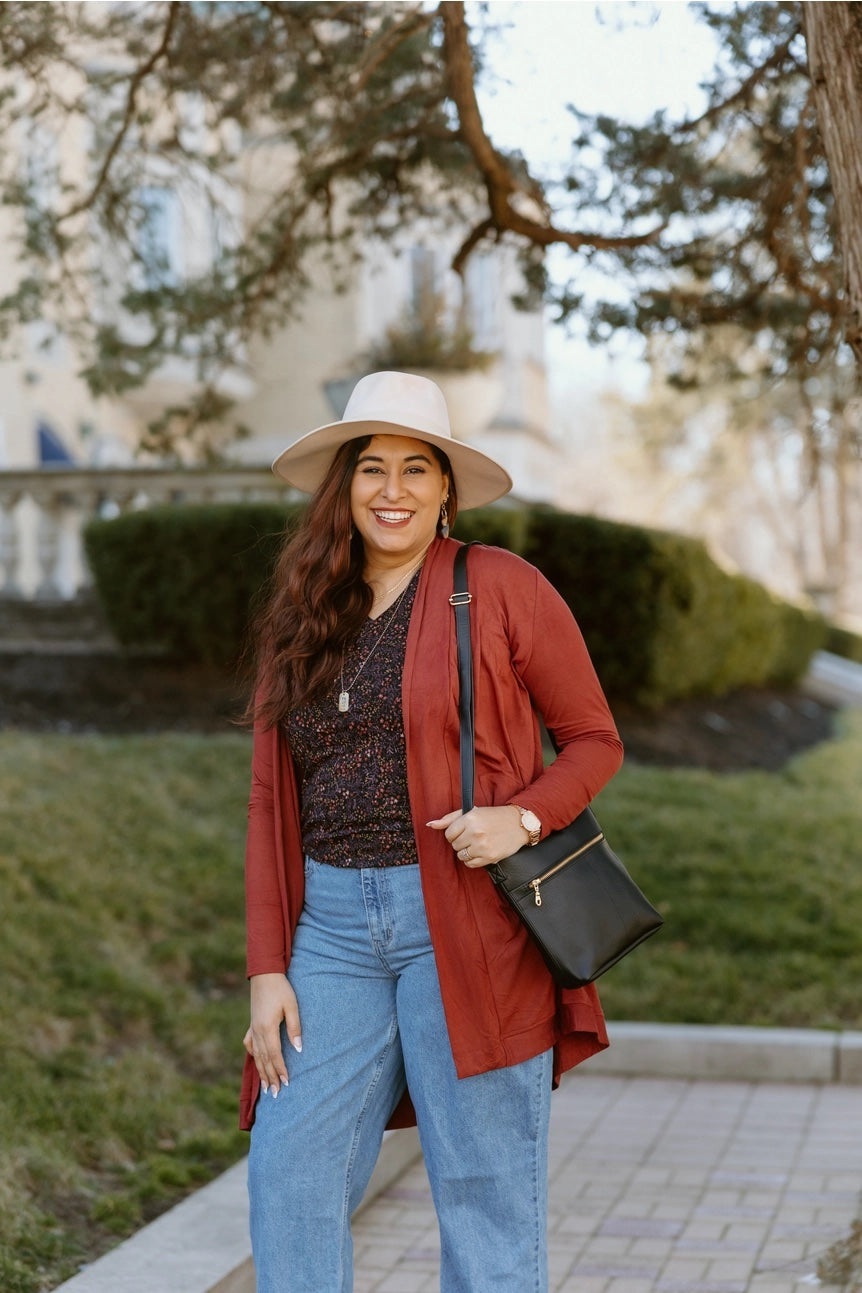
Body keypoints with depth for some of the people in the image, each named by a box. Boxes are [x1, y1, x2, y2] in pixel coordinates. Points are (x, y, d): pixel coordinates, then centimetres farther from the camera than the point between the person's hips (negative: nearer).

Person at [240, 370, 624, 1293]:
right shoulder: (302, 618, 12)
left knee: (484, 1190, 1)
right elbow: (271, 804, 11)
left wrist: (523, 818, -17)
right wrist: (267, 969, 4)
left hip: (464, 926, -4)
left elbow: (595, 740, 3)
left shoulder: (503, 590, -1)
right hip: (333, 925, 4)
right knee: (288, 1174, -1)